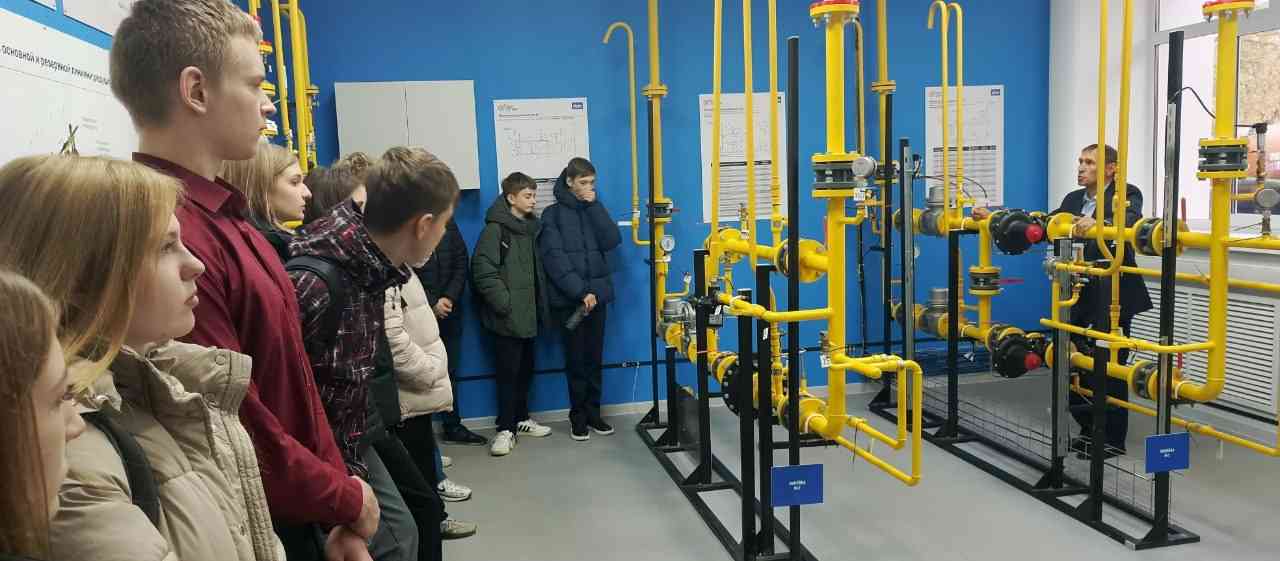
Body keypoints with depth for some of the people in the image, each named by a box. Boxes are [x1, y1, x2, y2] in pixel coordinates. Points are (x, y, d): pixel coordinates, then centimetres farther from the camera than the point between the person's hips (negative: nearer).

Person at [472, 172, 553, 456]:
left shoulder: (530, 227, 12)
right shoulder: (495, 229, -11)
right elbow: (483, 270, -17)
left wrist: (541, 305, 11)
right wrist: (504, 303, -18)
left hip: (527, 314, 7)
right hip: (507, 316, -7)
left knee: (526, 369, 14)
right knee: (508, 372, -1)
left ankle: (521, 419, 29)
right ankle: (506, 429, 8)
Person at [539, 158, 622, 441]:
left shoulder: (593, 210, 13)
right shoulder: (553, 214, -1)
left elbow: (612, 240, -4)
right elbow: (555, 258, -11)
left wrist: (593, 206, -7)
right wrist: (580, 292, -18)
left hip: (597, 295, 4)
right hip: (568, 299, -4)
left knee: (594, 357, 7)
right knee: (576, 358, 1)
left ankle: (593, 412, 18)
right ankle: (578, 416, 12)